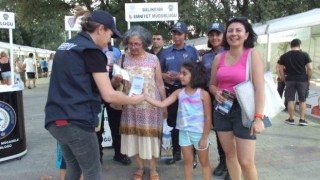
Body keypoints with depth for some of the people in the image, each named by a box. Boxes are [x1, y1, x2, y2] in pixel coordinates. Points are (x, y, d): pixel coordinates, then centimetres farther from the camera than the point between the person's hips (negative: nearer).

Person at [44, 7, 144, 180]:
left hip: (56, 121, 8)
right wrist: (134, 99, 2)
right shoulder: (91, 50, -10)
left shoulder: (65, 46, 15)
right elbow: (108, 95, -13)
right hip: (76, 122, -8)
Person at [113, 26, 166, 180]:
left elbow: (160, 83, 3)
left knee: (150, 135, 6)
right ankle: (140, 167, 27)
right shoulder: (124, 59, 2)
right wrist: (116, 79, -21)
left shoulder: (153, 59, 0)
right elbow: (115, 84, 2)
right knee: (134, 135, 8)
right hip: (131, 105, 2)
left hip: (151, 104, -1)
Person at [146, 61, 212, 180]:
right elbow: (162, 104, -7)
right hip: (184, 132, 4)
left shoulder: (203, 94, -14)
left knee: (204, 162, 14)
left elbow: (208, 118, -12)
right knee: (187, 161, 19)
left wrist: (204, 138, -12)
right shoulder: (179, 92, -2)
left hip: (199, 133, -4)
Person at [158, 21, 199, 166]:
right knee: (173, 122, 10)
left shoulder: (192, 51, 0)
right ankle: (176, 152, 25)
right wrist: (165, 76, -8)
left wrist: (181, 76, -15)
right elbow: (159, 72, 14)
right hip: (171, 90, 4)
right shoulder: (165, 52, 10)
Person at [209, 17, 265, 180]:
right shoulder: (218, 58, 7)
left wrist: (258, 117, -20)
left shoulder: (252, 54, -6)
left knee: (246, 162, -3)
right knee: (229, 154, 14)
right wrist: (216, 93, -6)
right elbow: (212, 84, 17)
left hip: (243, 109, -4)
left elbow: (259, 88, -13)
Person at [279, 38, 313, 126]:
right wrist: (308, 79, 5)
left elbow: (280, 69, 4)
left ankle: (291, 119, 10)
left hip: (290, 80, 1)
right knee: (302, 100, 10)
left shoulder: (284, 56, 4)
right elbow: (310, 68, -5)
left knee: (290, 100, 6)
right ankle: (302, 119, 10)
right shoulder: (304, 54, -1)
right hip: (302, 80, 0)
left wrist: (284, 79, 11)